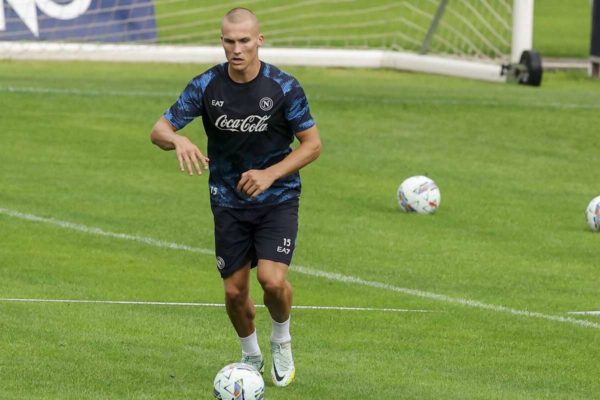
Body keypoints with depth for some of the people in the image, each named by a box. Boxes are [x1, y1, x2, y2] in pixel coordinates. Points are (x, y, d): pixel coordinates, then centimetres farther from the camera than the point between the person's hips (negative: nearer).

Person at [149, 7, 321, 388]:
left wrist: (271, 174, -20)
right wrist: (179, 140, -31)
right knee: (235, 291, 4)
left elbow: (313, 143, -6)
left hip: (278, 199, -2)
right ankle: (251, 355, 33)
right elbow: (159, 130, -7)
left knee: (273, 280, -19)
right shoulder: (207, 85, -10)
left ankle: (282, 340, 13)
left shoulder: (284, 87, -14)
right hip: (229, 202, 2)